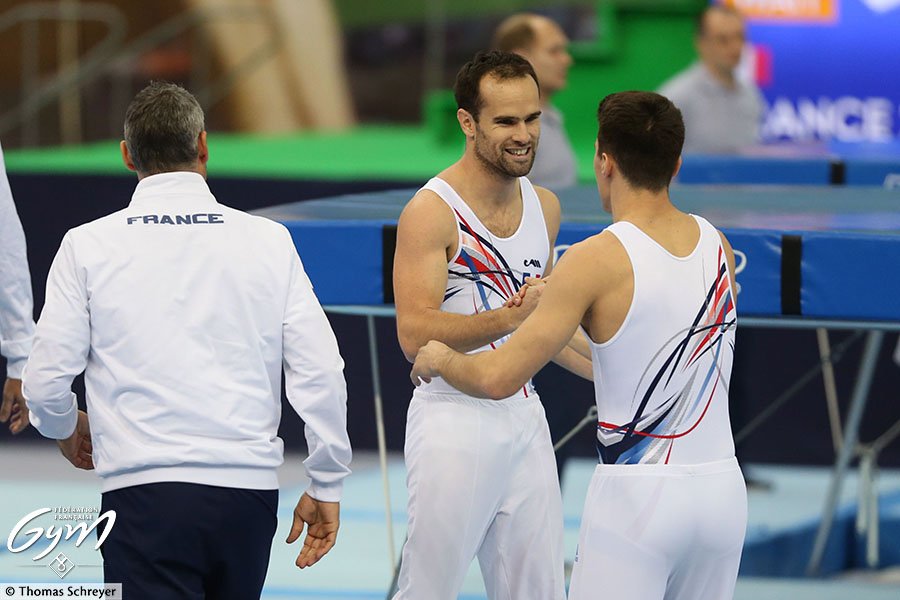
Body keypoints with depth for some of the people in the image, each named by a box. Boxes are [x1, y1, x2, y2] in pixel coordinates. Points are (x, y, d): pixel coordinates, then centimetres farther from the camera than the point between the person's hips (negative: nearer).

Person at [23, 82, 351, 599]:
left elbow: (46, 384, 0)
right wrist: (326, 486, 11)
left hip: (146, 492, -3)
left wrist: (68, 429, 24)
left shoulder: (89, 246, 1)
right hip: (249, 490, 3)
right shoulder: (268, 241, 5)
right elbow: (320, 372, 1)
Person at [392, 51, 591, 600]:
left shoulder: (544, 207, 11)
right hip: (454, 420, -7)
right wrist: (508, 317, -32)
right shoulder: (432, 211, -13)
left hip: (524, 418, 7)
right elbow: (415, 334, -21)